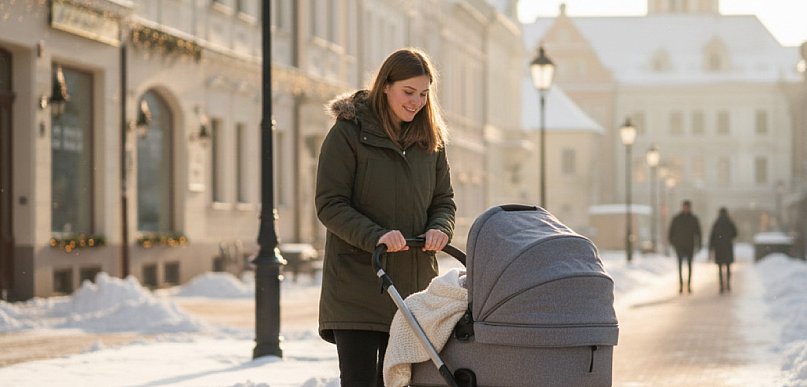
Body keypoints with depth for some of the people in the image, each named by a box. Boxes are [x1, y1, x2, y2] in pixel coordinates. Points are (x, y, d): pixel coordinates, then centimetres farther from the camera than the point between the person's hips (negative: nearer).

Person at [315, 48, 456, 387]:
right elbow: (329, 205, -10)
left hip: (414, 281, 5)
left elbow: (444, 200, 14)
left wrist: (440, 229, -10)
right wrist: (375, 236, -25)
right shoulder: (348, 133, -6)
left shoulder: (430, 139, 11)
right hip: (356, 284, -5)